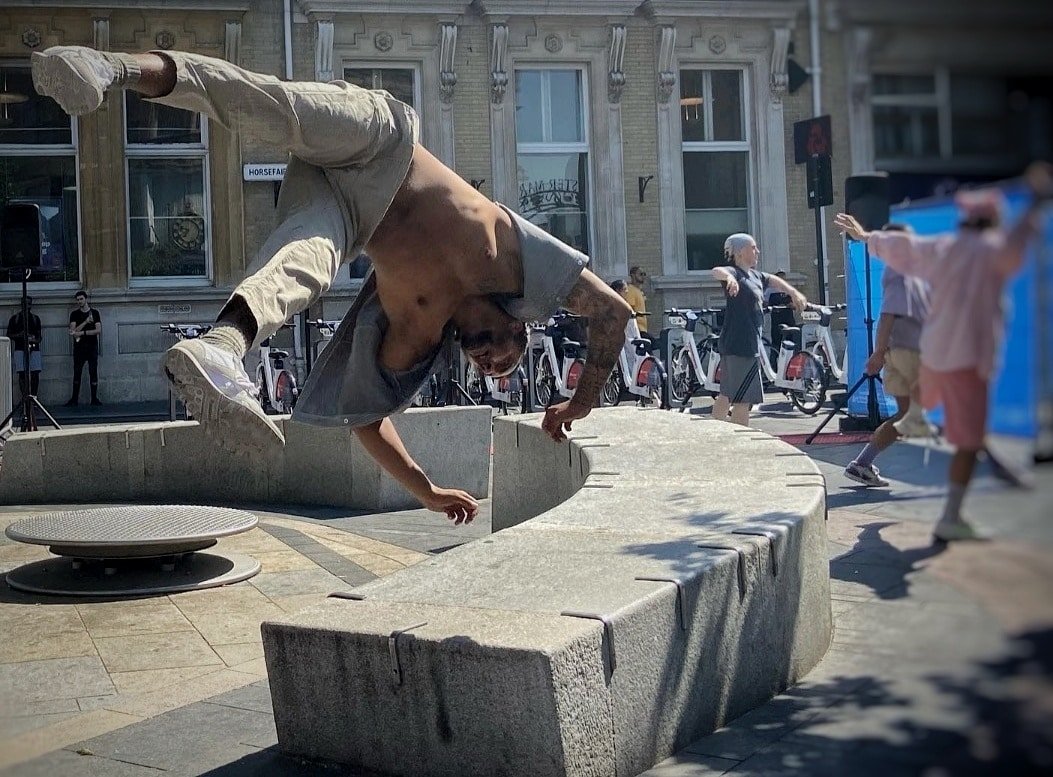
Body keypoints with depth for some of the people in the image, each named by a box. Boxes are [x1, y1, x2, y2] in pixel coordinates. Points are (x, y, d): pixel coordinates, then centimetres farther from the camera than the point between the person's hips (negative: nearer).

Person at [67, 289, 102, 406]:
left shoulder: (94, 312, 6)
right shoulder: (74, 314, 8)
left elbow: (98, 330, -4)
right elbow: (73, 331, -5)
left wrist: (83, 333, -14)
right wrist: (85, 322, -15)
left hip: (92, 347, -1)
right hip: (79, 347, 1)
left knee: (93, 372, -2)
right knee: (77, 373, 1)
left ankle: (94, 398, 2)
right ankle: (74, 399, 5)